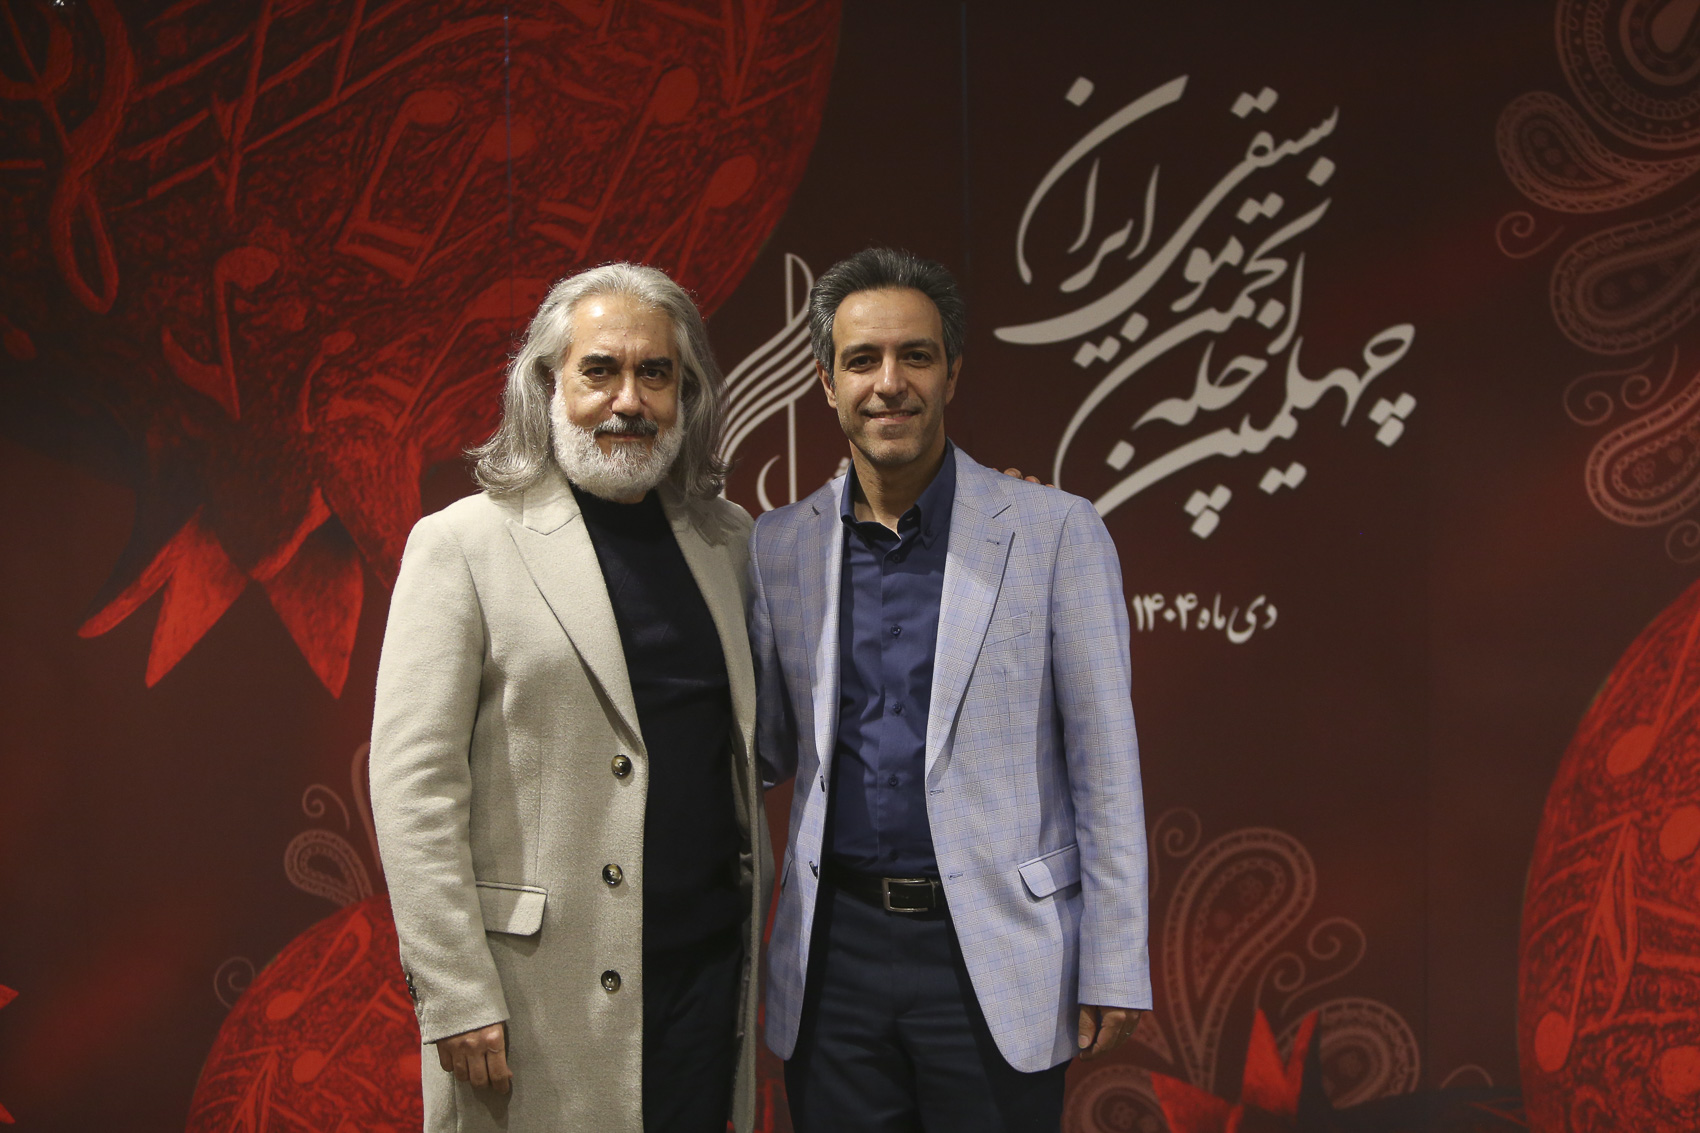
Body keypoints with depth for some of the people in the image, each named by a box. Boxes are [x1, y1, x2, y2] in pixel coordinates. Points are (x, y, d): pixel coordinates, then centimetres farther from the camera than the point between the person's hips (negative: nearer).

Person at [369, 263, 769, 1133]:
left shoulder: (726, 538, 9)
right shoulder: (460, 546, -6)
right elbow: (411, 786, -10)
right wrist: (455, 997, -14)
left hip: (711, 965, 5)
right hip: (543, 989, -4)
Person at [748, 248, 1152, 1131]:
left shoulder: (1056, 533, -4)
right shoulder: (779, 545, 5)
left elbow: (1104, 768, -3)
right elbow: (768, 752, 12)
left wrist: (1114, 967, -5)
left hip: (998, 956, -3)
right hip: (835, 950, 3)